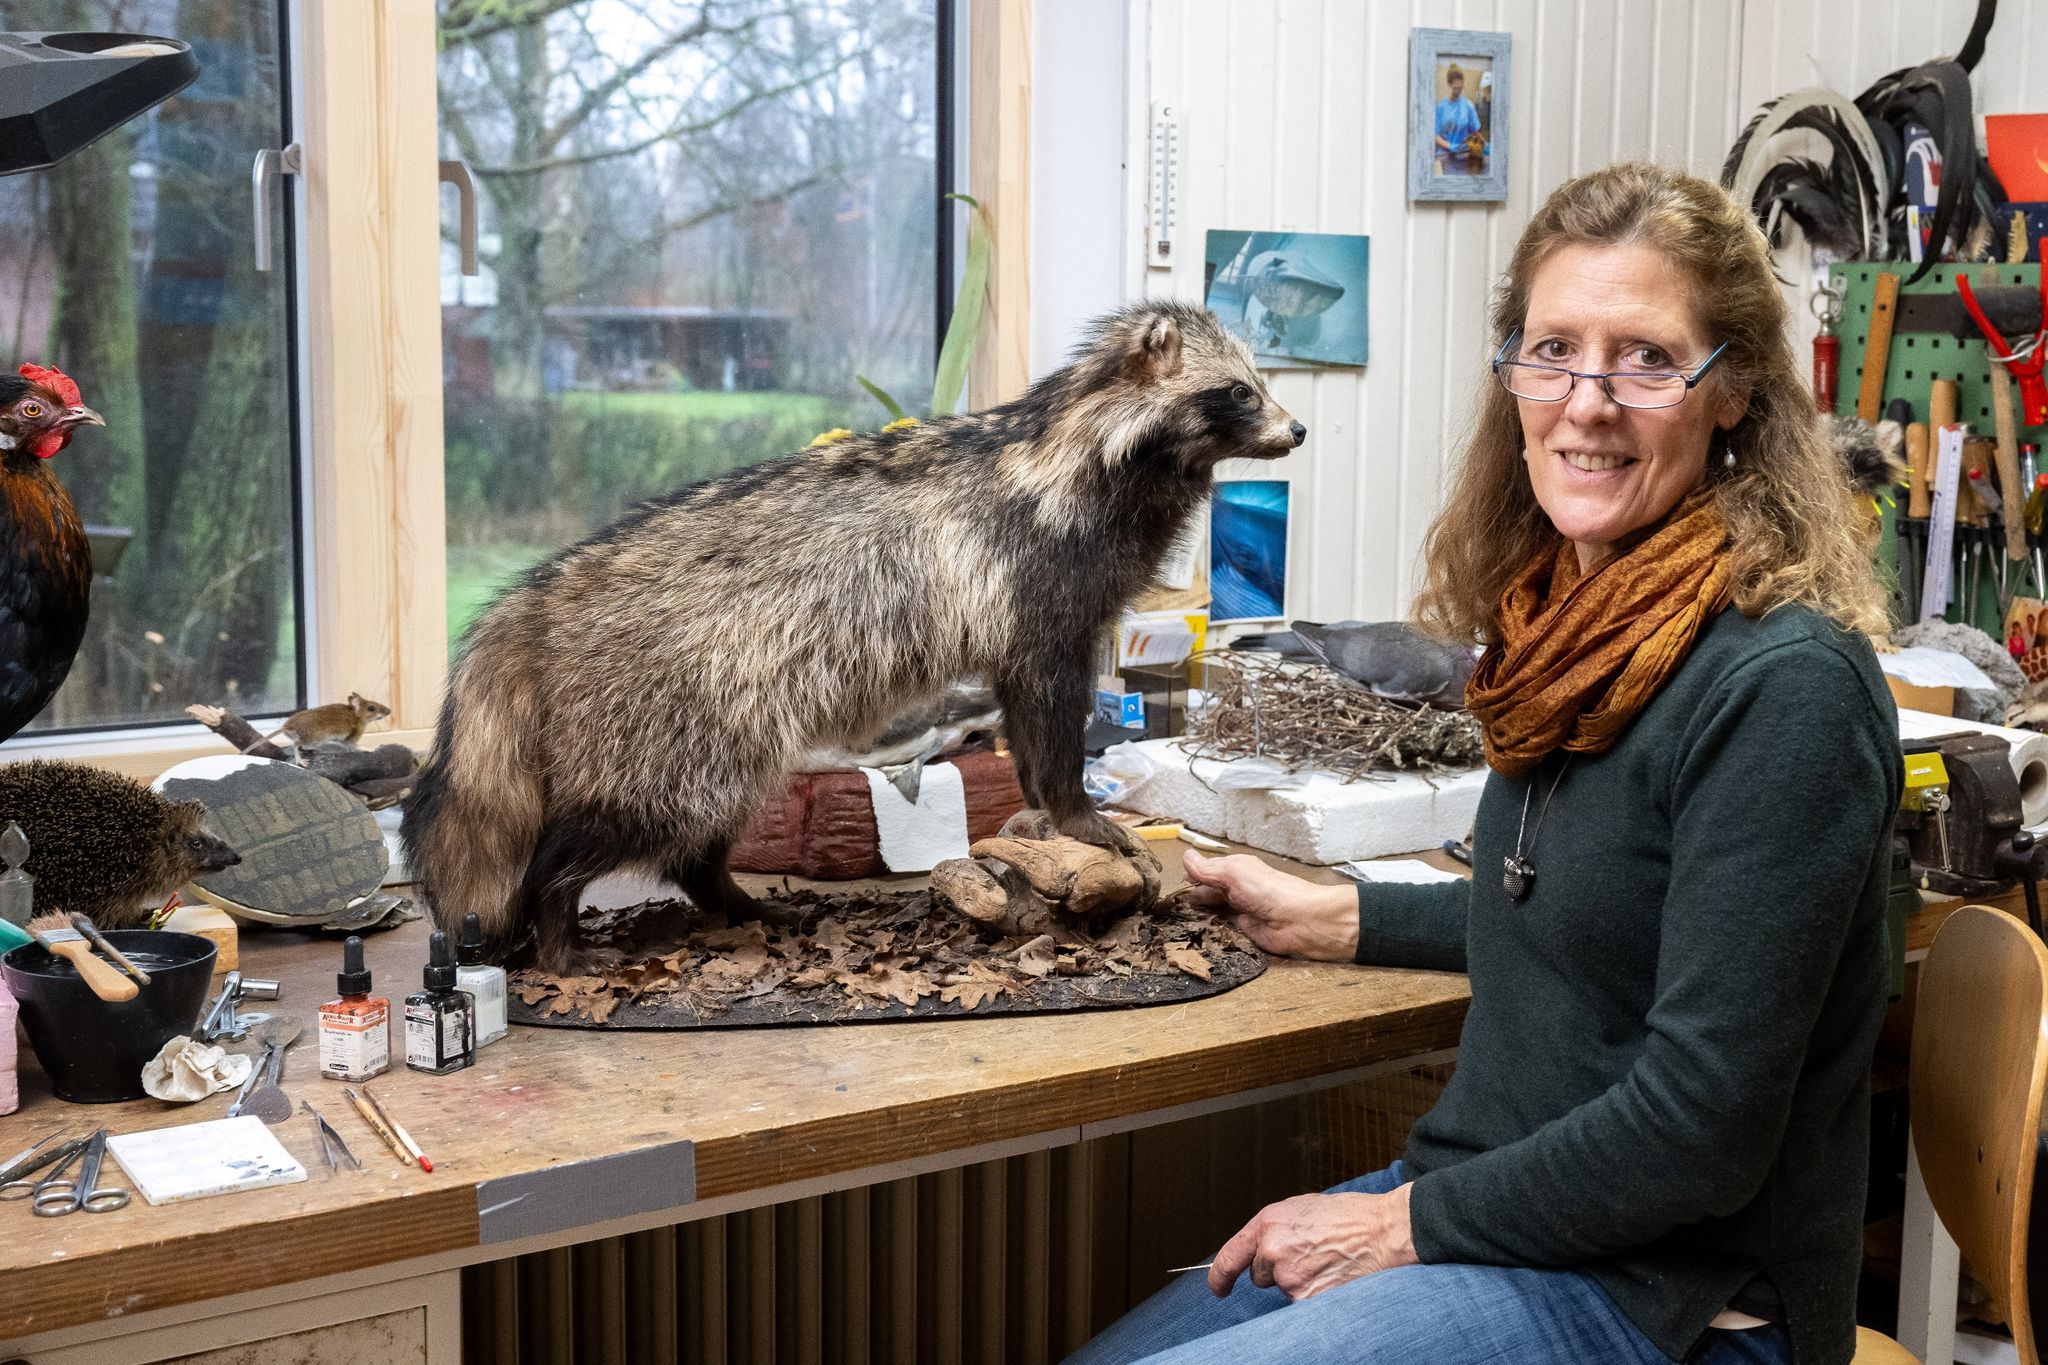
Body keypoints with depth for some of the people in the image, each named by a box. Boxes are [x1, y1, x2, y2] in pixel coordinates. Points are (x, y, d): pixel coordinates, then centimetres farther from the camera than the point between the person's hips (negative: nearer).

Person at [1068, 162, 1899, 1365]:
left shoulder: (1784, 689, -21)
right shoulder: (1573, 629, 5)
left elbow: (1702, 1129, -20)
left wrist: (1408, 1223, -14)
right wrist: (1328, 917, 20)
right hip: (1482, 1200, 8)